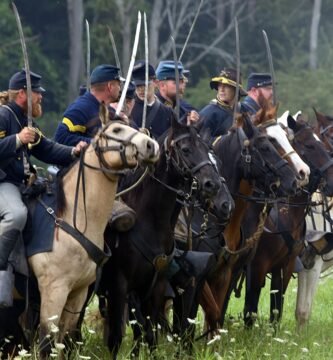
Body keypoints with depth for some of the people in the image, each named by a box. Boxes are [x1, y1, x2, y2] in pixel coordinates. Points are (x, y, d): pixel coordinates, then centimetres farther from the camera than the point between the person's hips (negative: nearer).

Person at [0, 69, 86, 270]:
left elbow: (47, 150, 15)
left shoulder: (26, 120, 18)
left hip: (20, 184, 11)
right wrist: (18, 139, -30)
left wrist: (72, 152, -1)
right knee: (17, 213, -37)